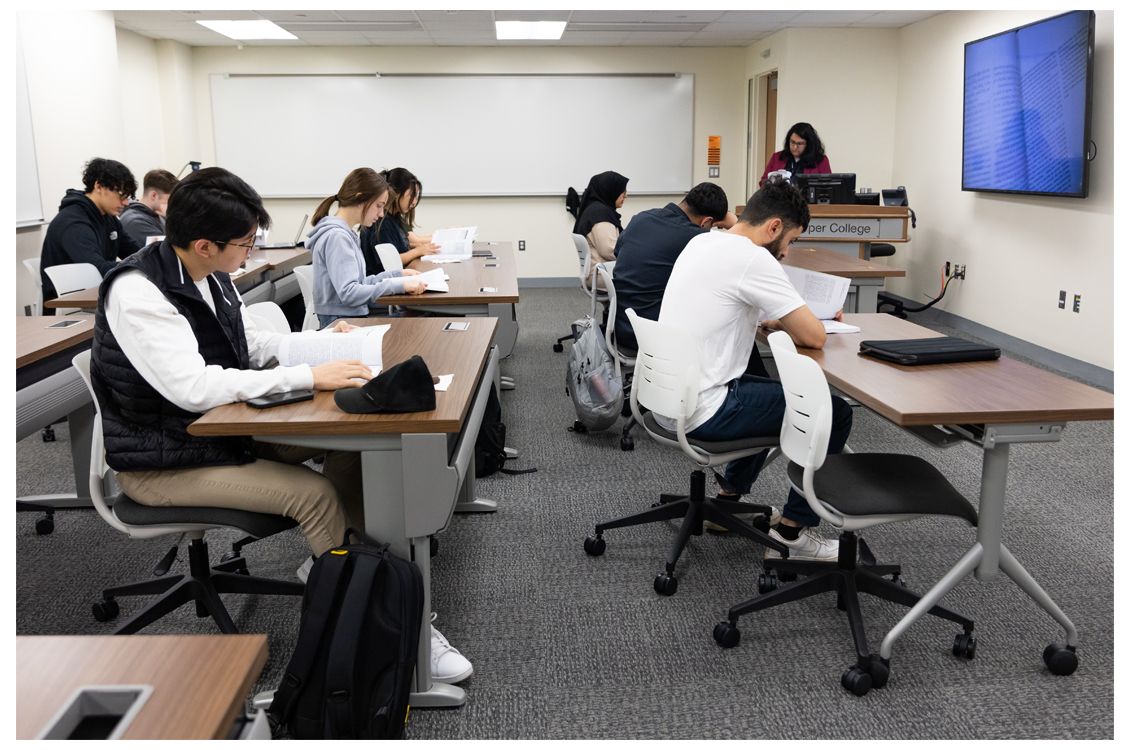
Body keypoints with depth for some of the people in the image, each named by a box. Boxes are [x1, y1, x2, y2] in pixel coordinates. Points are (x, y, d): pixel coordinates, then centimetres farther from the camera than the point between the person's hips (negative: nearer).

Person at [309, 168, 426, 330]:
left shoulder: (344, 233, 17)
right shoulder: (336, 237, -14)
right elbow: (349, 293, -23)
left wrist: (398, 274, 16)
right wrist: (399, 285, -24)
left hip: (353, 319, 10)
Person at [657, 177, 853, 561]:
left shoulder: (701, 242, 10)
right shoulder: (753, 258, -18)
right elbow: (813, 337, -16)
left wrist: (779, 321, 14)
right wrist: (790, 322, 7)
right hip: (702, 411, -10)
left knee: (776, 395, 33)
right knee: (834, 412, -1)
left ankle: (728, 499, 36)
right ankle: (792, 532, 6)